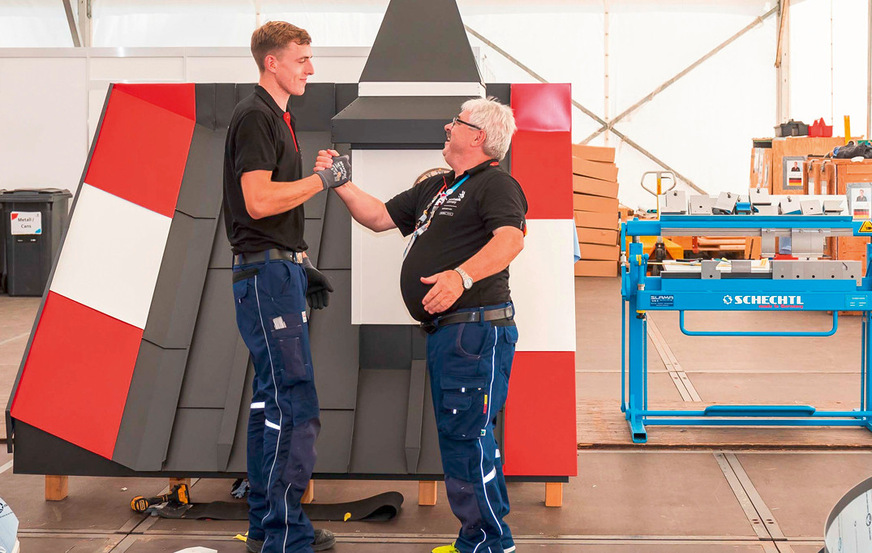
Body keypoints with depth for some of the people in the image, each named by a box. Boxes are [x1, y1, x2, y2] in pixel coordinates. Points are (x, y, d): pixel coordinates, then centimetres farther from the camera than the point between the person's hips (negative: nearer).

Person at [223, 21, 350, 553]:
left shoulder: (278, 117, 20)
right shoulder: (255, 116, -11)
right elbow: (258, 200, -22)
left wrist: (305, 268, 20)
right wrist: (323, 178, -13)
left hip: (280, 271, 10)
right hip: (266, 273, -10)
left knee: (273, 400, 12)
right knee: (294, 404, -12)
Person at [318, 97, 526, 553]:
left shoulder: (496, 184, -8)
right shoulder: (436, 188, 23)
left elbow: (510, 239, -26)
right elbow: (379, 217, 29)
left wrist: (461, 276, -40)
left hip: (476, 327, -10)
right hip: (445, 329, 10)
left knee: (464, 437, -12)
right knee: (463, 436, 14)